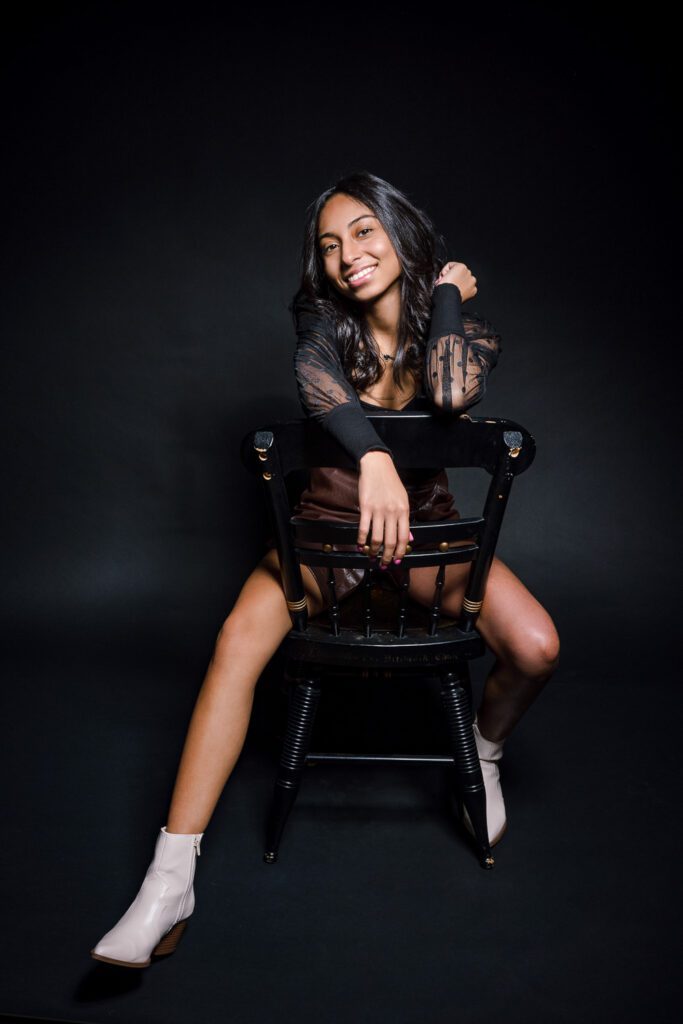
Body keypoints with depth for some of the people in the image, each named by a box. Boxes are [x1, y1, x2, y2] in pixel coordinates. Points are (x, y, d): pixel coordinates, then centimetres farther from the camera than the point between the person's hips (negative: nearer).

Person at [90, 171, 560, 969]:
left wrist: (449, 293, -15)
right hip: (328, 520, 0)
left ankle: (483, 750, 13)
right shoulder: (325, 322, -4)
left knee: (536, 648, -24)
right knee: (239, 638, -29)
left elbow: (455, 393, -30)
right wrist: (374, 458, -46)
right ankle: (169, 883, -24)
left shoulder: (463, 327, -5)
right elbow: (315, 376, -29)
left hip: (421, 522, 1)